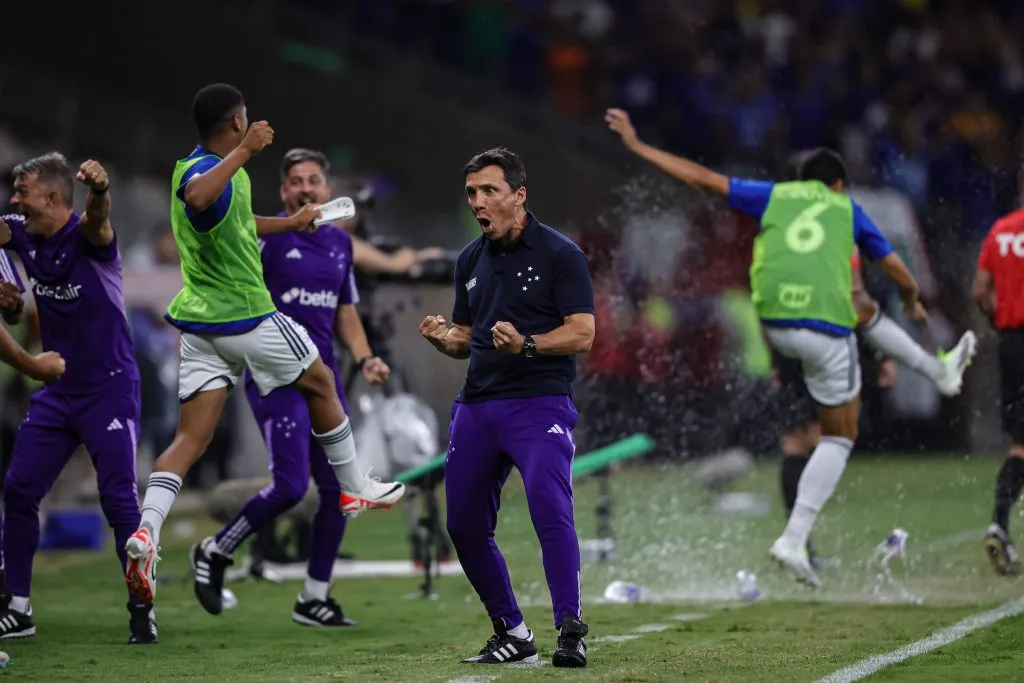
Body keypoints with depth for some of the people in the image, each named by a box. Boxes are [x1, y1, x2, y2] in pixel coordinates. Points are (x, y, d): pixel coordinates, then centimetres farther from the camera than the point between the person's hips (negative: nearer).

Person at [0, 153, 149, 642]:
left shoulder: (85, 236, -19)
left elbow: (97, 221, -40)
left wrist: (100, 191, -62)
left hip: (109, 388, -7)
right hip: (57, 391, 7)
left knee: (119, 500, -10)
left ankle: (142, 609, 1)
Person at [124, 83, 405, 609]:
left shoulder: (203, 166, 12)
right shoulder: (203, 171, -20)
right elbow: (198, 197, -47)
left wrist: (289, 223, 42)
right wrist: (244, 151, -40)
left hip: (199, 323, 8)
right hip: (244, 317, -8)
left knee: (191, 437, -1)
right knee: (320, 384, 18)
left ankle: (146, 530, -22)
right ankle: (355, 489, 32)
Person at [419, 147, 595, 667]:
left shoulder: (559, 254, -4)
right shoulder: (470, 260, 15)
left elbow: (581, 333, -9)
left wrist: (526, 345, -24)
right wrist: (444, 339, -1)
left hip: (539, 404, -7)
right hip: (477, 406, 7)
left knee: (550, 509, -24)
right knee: (465, 527, 7)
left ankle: (570, 632, -21)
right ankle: (511, 634, 19)